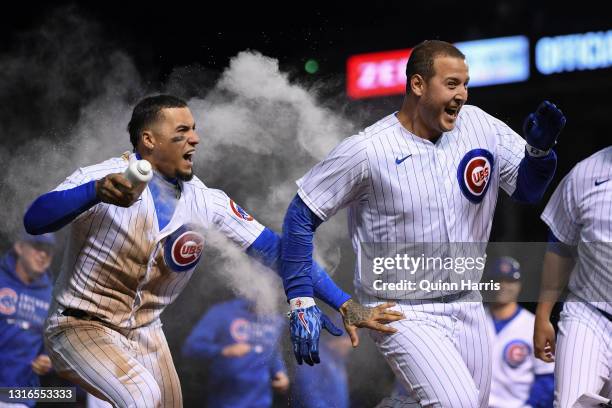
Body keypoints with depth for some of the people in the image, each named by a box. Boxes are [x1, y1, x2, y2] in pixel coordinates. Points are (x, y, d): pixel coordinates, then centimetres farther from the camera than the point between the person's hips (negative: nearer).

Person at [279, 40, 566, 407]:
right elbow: (301, 215, -8)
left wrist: (539, 148, -16)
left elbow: (528, 189, 5)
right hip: (404, 316, -6)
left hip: (467, 308, 6)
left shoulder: (479, 126, -2)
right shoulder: (367, 150, -15)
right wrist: (302, 302, -13)